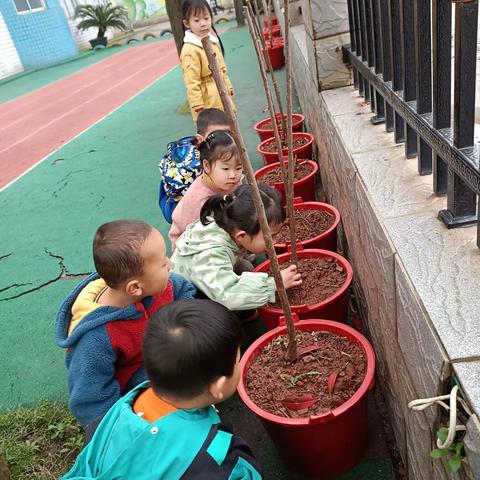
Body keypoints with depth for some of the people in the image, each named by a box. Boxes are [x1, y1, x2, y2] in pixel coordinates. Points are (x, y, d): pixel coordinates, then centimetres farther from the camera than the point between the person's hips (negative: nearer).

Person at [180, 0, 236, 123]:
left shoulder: (213, 40, 8)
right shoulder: (190, 50, -18)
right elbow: (192, 83, -20)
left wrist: (229, 88, 21)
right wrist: (198, 108, -22)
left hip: (223, 97, 9)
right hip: (208, 103, -9)